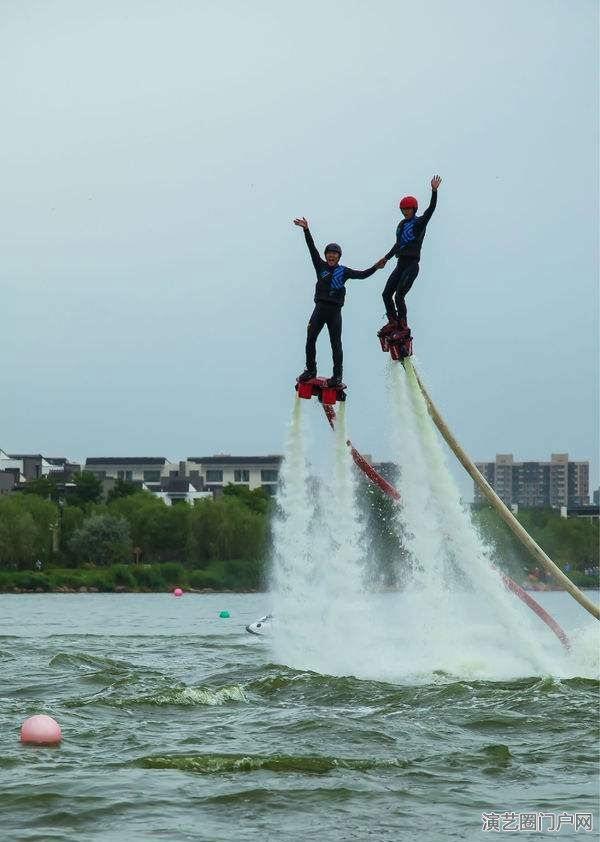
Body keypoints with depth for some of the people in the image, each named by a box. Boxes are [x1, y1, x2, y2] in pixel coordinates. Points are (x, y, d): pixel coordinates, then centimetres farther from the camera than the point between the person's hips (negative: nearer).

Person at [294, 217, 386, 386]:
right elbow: (312, 248, 3)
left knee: (336, 344, 0)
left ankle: (337, 376, 2)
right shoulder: (321, 266, 9)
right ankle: (310, 370, 8)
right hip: (320, 308, 2)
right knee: (310, 340, -4)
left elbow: (362, 274, 0)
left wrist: (375, 267, -13)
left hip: (334, 311, -2)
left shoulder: (343, 271, 6)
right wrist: (306, 230, -4)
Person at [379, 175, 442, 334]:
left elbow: (430, 209, -19)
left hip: (412, 265, -8)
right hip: (400, 265, 8)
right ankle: (393, 322, 13)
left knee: (399, 296, -15)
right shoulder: (402, 224, 17)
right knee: (386, 294, 4)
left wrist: (434, 191, -30)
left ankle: (402, 325, -5)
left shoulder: (419, 223, -4)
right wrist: (386, 258, 34)